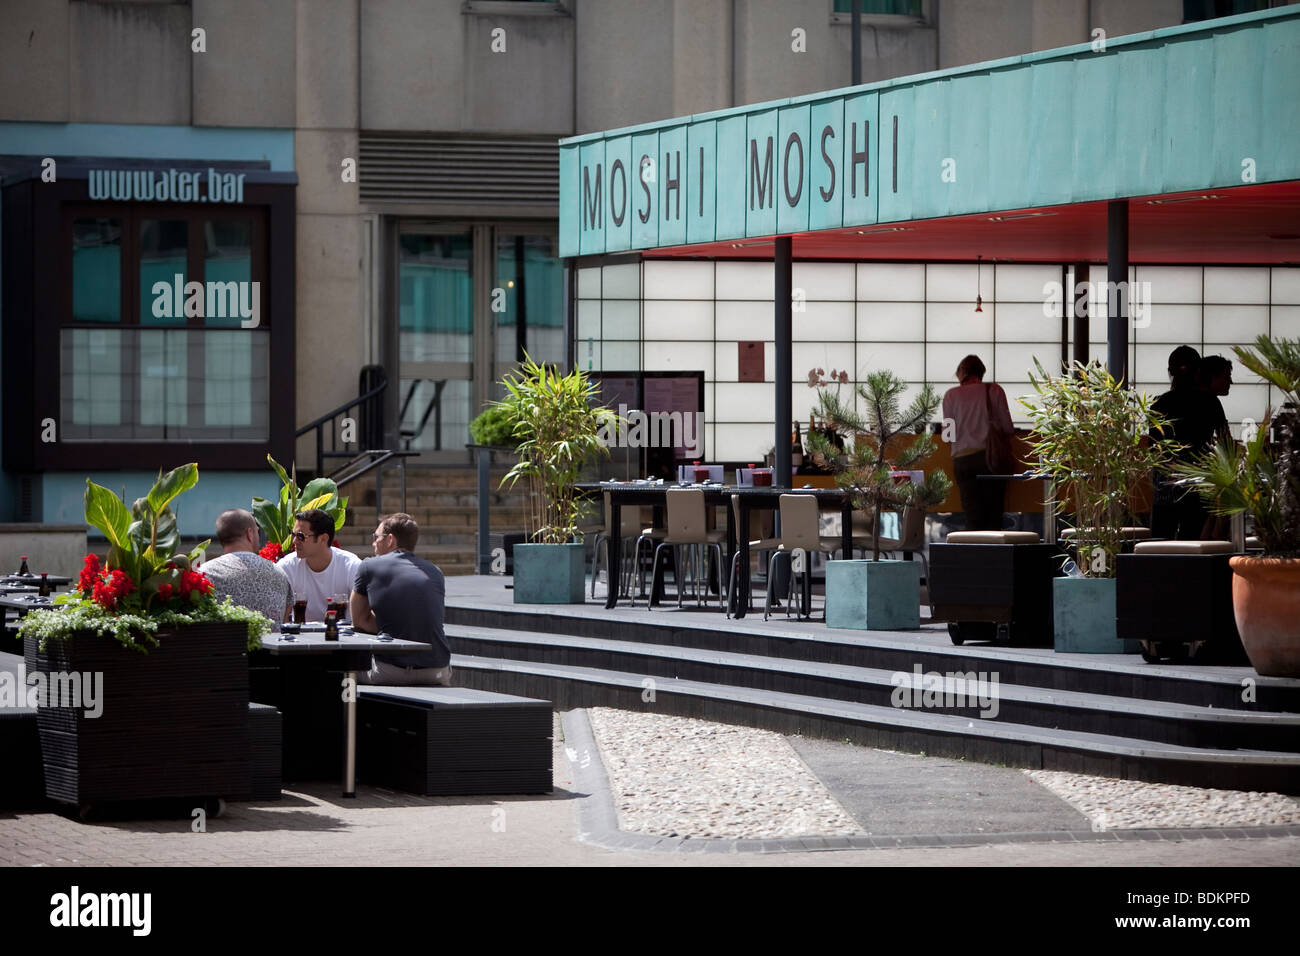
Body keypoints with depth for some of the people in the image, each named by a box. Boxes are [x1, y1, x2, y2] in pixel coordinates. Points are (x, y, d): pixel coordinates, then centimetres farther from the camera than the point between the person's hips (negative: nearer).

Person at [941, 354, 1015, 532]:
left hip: (962, 459, 0)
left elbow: (949, 433, 7)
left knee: (973, 518, -1)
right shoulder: (994, 390, 2)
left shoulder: (951, 395, 3)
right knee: (994, 517, 2)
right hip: (990, 457, 0)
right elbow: (1007, 427, 3)